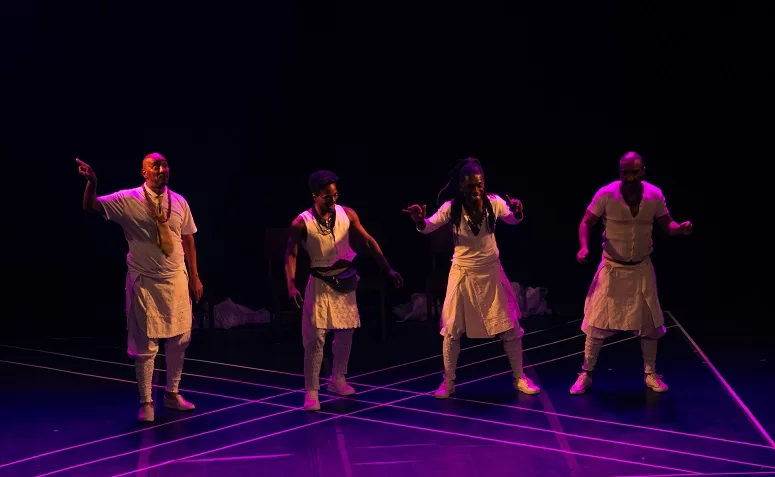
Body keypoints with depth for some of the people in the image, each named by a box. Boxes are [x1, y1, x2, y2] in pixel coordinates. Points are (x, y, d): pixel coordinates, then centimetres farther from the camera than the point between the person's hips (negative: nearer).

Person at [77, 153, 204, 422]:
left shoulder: (179, 202, 3)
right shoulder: (128, 200, -7)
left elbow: (188, 240, 10)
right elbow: (91, 206, -10)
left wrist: (194, 277, 10)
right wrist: (92, 182, -30)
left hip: (176, 279, 4)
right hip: (144, 282, -4)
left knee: (179, 338, 11)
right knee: (145, 344, 0)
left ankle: (172, 394, 29)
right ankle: (146, 402, 11)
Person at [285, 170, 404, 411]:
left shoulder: (347, 214, -6)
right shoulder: (302, 223, -14)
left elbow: (369, 241, 0)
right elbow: (291, 254, -8)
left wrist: (388, 269, -5)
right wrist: (291, 285, -20)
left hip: (345, 280, 4)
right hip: (320, 283, -4)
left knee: (346, 332, 13)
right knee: (315, 337, -7)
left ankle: (337, 380, 31)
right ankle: (311, 391, -1)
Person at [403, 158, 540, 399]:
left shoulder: (493, 202, -9)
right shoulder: (452, 207, -14)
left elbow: (513, 220, -14)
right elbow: (428, 227, -21)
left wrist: (518, 212, -38)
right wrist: (419, 220, -45)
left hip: (491, 272, 1)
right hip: (463, 273, -1)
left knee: (509, 326, 4)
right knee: (452, 329, 2)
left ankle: (519, 378, 19)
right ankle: (448, 382, 16)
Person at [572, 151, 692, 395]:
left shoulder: (654, 195, -9)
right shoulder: (606, 194, -17)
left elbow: (667, 224, 1)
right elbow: (586, 222, -10)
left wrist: (681, 228, -22)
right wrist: (584, 247, -28)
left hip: (641, 268, 3)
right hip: (612, 267, -2)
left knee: (650, 322, 9)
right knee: (598, 321, -1)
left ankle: (650, 374, 25)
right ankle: (586, 374, 11)